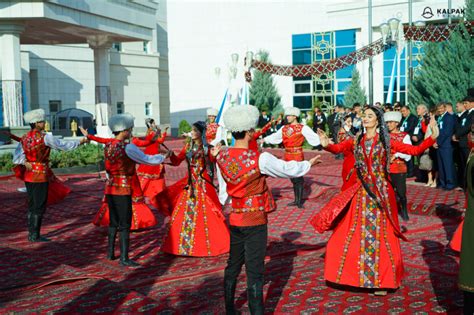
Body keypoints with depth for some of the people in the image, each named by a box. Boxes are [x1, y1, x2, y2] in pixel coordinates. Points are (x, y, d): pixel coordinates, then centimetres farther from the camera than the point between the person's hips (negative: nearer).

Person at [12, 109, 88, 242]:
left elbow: (17, 157, 0)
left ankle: (31, 234, 22)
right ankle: (35, 235, 5)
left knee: (32, 205, 15)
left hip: (28, 176, 7)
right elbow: (63, 145, -8)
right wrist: (80, 142, 1)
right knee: (39, 206, 1)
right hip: (41, 176, -7)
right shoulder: (45, 137, -13)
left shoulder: (24, 138, 7)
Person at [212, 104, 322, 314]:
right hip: (255, 220, -6)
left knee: (233, 265, 18)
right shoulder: (260, 159, -19)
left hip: (235, 219, 6)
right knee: (254, 270, 0)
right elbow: (287, 169, -7)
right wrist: (309, 164, 11)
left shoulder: (222, 156, -4)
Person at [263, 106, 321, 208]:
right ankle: (296, 200, 21)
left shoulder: (302, 128, -8)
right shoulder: (284, 128, 8)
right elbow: (274, 136, 17)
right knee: (293, 178, 12)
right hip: (288, 156, 6)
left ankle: (300, 201, 3)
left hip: (297, 155, -6)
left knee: (298, 178, -4)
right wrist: (264, 140, 15)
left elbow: (314, 137, -13)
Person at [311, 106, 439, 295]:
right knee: (357, 234, 6)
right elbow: (338, 149, -5)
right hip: (361, 192, 2)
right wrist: (326, 145, -26)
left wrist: (432, 138, -16)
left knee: (379, 235, 2)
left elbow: (415, 150, -4)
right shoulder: (356, 141, 6)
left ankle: (380, 279, 15)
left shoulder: (386, 142, 0)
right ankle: (358, 274, 24)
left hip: (380, 192, -2)